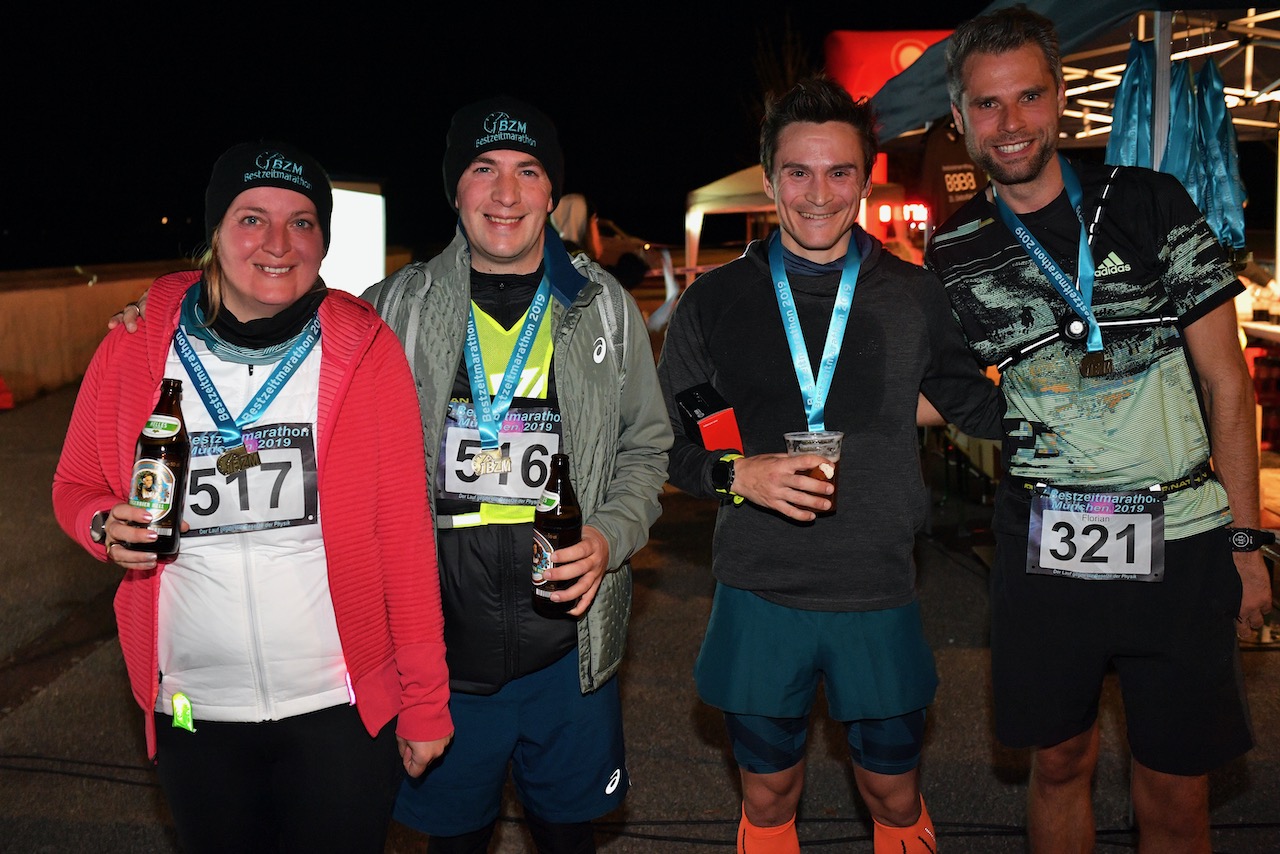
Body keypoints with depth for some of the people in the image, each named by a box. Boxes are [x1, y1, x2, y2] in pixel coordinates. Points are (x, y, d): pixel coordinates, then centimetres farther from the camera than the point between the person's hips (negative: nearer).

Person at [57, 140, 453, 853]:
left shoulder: (364, 348, -8)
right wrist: (106, 527, -14)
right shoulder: (134, 348, -3)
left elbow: (405, 528, -7)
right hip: (193, 710, 2)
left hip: (344, 710, -2)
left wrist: (426, 702, -6)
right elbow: (77, 488, 11)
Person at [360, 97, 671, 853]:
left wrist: (610, 537, -9)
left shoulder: (604, 307, 2)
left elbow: (646, 447, 7)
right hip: (439, 645, 0)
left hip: (569, 643, 1)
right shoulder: (395, 306, 0)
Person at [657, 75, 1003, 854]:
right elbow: (666, 442, 2)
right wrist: (738, 474, -13)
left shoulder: (916, 297, 1)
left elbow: (993, 409, 10)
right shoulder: (714, 301, 0)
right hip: (758, 595, 0)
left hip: (880, 595, 1)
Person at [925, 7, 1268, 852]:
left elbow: (1226, 381, 1)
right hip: (1044, 548, 1)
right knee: (1060, 762, 15)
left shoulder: (1150, 203, 0)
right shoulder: (953, 254, 3)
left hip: (1180, 545, -1)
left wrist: (1245, 541, -2)